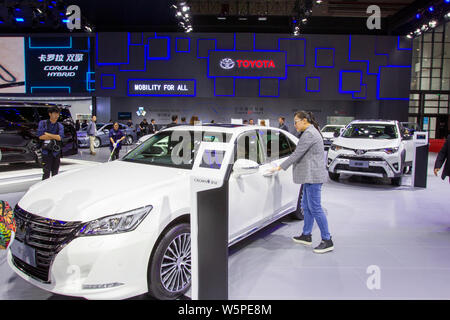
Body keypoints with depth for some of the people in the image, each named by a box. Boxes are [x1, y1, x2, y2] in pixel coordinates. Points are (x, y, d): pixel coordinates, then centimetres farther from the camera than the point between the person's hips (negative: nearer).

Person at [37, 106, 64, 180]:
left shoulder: (60, 126, 6)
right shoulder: (42, 123, 2)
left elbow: (60, 137, -10)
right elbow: (40, 136, -10)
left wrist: (46, 134, -8)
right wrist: (55, 136, -7)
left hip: (56, 152, 3)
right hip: (46, 152, -3)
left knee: (55, 173, 9)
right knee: (46, 173, -7)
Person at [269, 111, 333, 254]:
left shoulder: (309, 133, -16)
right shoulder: (312, 132, 17)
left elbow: (297, 153, -19)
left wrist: (280, 167, -13)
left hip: (313, 176, -11)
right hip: (310, 176, 11)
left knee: (315, 208, -6)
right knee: (306, 206, 16)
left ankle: (327, 241, 2)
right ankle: (306, 236, 26)